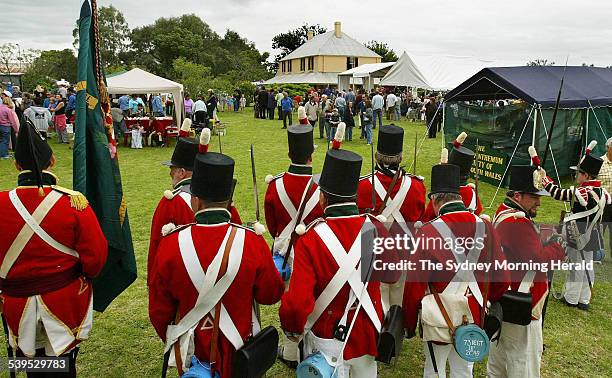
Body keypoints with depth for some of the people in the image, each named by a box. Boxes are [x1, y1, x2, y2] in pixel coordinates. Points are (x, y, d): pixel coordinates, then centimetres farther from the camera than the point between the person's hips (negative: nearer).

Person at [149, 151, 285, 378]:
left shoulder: (171, 245, -20)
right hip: (241, 357, 0)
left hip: (191, 354, 0)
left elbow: (159, 310, -6)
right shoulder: (252, 242, -22)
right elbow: (271, 295, -6)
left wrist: (170, 340, 14)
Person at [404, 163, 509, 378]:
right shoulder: (484, 228, -6)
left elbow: (415, 285, -15)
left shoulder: (428, 233, -19)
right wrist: (487, 302, 19)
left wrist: (409, 324, -1)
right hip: (473, 319, 4)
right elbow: (502, 279, 1)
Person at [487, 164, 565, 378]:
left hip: (504, 299, 10)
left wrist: (544, 244, -4)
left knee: (500, 350, 23)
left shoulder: (503, 213, 7)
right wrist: (558, 246, -11)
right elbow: (538, 260, -27)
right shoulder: (517, 223, -25)